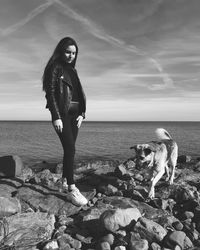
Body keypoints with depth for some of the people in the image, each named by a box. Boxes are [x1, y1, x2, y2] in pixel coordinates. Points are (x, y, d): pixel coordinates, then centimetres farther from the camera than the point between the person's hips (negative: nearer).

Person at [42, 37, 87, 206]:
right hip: (62, 114, -7)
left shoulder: (72, 69, 18)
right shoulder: (55, 67, -2)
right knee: (70, 149, -14)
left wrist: (82, 114, 7)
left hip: (74, 114, 7)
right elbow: (51, 93, -10)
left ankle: (65, 182, 19)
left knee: (69, 149, 8)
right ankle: (72, 188, -9)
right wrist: (56, 117, -17)